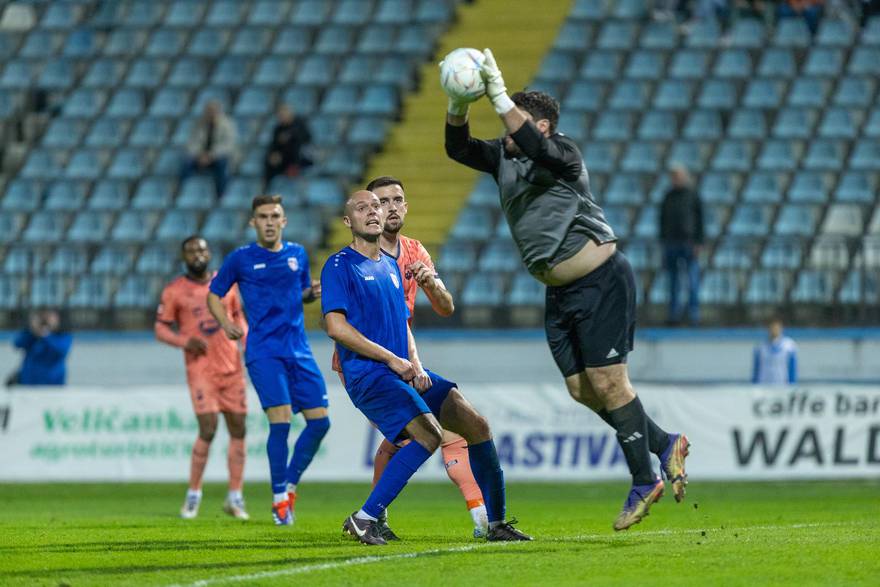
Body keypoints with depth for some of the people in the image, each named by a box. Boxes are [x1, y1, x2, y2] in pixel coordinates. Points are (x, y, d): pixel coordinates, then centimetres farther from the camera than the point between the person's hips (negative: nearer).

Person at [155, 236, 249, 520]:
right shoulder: (174, 291, 0)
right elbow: (160, 328, 2)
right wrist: (186, 341, -15)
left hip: (232, 367, 4)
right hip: (200, 369, -4)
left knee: (238, 429, 2)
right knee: (208, 429, -15)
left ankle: (235, 497, 9)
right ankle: (193, 495, 0)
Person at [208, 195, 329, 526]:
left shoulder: (298, 255, 12)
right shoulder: (241, 259, 1)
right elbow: (214, 294, 9)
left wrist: (313, 293, 2)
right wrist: (225, 324, -8)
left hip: (298, 350, 5)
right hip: (264, 351, -5)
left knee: (320, 421, -1)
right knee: (280, 421, -16)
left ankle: (290, 485, 17)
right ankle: (279, 499, -5)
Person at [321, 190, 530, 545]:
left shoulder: (390, 267, 21)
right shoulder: (340, 266, -4)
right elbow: (336, 327, -14)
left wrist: (416, 366, 4)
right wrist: (392, 359, -14)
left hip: (404, 373, 8)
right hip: (366, 374, -8)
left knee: (477, 425, 0)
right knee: (428, 435, -27)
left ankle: (495, 522, 9)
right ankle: (364, 519, -23)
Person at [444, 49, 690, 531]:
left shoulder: (562, 151, -13)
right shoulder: (502, 156, 8)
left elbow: (535, 147, -34)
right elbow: (458, 148, -1)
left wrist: (499, 97, -37)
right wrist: (459, 103, -17)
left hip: (601, 280, -8)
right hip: (560, 291, 8)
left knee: (607, 383, -7)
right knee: (580, 390, 7)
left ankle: (643, 482, 3)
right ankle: (664, 445, 22)